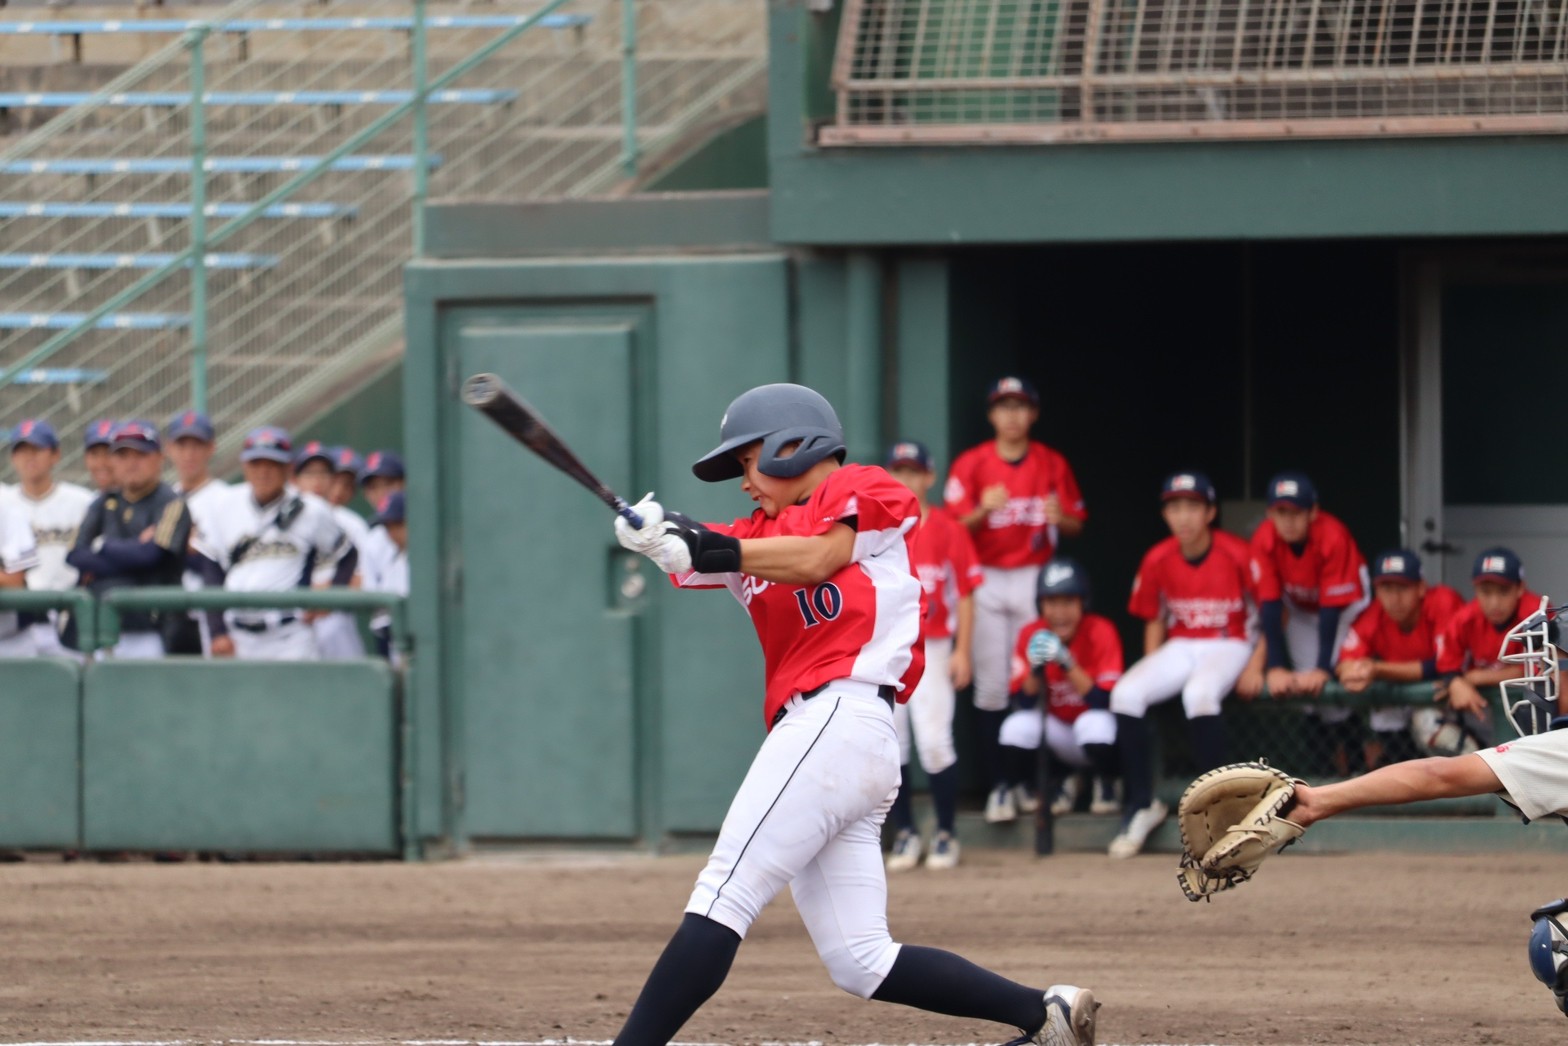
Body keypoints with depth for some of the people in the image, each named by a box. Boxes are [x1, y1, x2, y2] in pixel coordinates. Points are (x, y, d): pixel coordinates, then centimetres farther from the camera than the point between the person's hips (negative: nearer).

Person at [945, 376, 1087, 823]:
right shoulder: (971, 464, 0)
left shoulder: (1052, 464, 5)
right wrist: (983, 510, -24)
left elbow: (1076, 526, 7)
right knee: (991, 683, -5)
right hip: (986, 581, -1)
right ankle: (996, 784, -5)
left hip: (1035, 580, 1)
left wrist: (1060, 517, -15)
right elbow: (954, 527, -5)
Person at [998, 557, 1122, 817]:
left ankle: (1105, 786, -2)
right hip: (1059, 733, 3)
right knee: (1017, 726, -27)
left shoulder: (1100, 632, -18)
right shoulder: (1031, 635, -9)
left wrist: (1067, 664, -35)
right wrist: (1036, 668, -31)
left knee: (1095, 723, -37)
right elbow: (1024, 702, -12)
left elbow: (1104, 701, -25)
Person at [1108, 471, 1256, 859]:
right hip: (1178, 649, 5)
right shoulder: (1158, 561, 1)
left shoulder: (1236, 555, -11)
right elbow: (1153, 620, 14)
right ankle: (1141, 805, -11)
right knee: (1126, 693, -22)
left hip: (1229, 646, -5)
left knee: (1199, 692, -38)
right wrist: (1151, 670, 0)